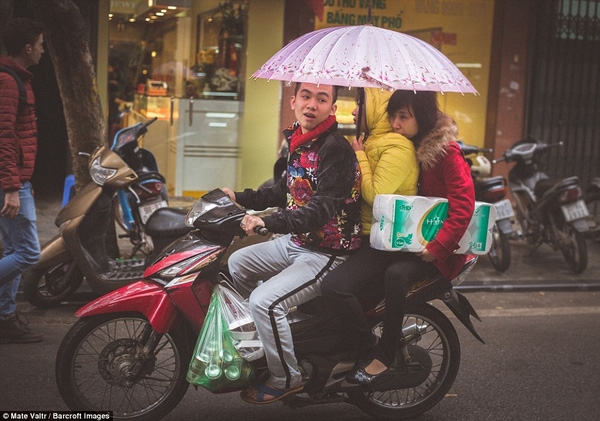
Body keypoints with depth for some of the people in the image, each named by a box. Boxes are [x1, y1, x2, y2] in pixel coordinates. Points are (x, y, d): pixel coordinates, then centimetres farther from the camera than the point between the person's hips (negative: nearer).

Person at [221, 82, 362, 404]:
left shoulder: (336, 149, -21)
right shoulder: (299, 142, 8)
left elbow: (322, 209, -30)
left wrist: (268, 222, -39)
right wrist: (240, 198, 12)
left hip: (328, 253, -10)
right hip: (295, 242, 10)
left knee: (264, 301, -23)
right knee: (235, 265, 19)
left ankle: (285, 379, -2)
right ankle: (261, 338, 33)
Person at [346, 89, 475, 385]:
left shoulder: (446, 150, -15)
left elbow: (463, 205, -22)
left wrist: (435, 247, -27)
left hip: (439, 246, -8)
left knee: (395, 274, -33)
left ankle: (384, 358, -23)